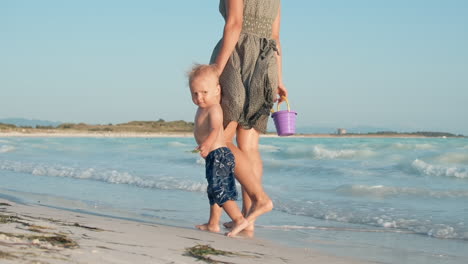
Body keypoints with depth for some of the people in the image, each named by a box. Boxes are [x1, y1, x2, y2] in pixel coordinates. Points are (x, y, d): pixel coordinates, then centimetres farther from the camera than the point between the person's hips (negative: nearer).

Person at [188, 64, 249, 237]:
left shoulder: (213, 109, -17)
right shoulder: (203, 108, 13)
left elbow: (215, 128, -35)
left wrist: (207, 144, -51)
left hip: (219, 155, -11)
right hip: (213, 157, 11)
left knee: (220, 190, -18)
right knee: (214, 190, 18)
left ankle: (239, 219, -20)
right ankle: (213, 224, 28)